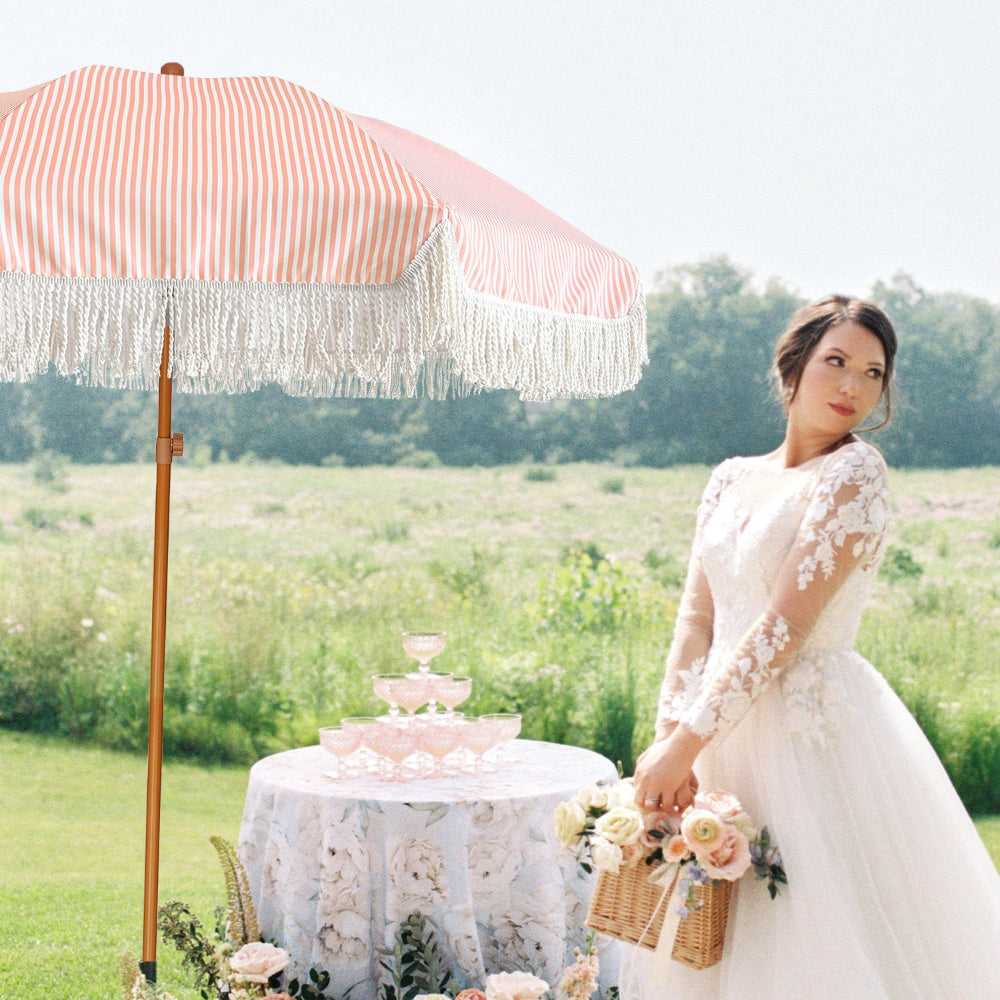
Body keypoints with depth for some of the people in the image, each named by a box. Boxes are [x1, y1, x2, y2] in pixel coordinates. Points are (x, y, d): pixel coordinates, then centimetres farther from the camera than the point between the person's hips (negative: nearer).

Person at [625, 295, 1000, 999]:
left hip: (816, 730, -6)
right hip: (728, 733, 7)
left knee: (814, 942, -1)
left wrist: (687, 742, -19)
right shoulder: (733, 479, 11)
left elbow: (784, 625, -17)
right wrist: (669, 738, -8)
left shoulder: (857, 471, -10)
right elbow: (697, 617, 6)